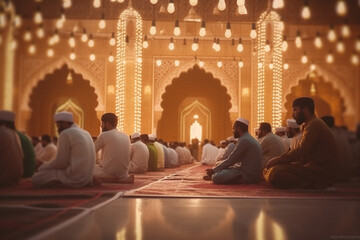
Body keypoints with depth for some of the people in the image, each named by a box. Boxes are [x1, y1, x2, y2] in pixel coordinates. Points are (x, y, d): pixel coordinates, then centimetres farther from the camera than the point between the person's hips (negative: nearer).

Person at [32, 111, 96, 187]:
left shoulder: (66, 133, -11)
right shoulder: (86, 133, 14)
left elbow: (60, 162, -12)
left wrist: (42, 167, 4)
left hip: (74, 178, -9)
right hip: (86, 178, 9)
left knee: (36, 178, -6)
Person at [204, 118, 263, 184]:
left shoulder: (244, 140, -17)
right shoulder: (250, 139, 16)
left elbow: (231, 160, -15)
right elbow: (237, 159, 19)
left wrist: (214, 170, -6)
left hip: (248, 176, -10)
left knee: (216, 177, -18)